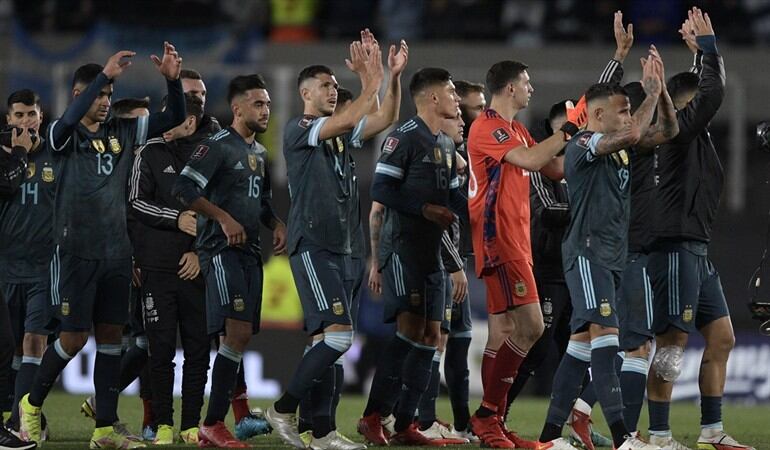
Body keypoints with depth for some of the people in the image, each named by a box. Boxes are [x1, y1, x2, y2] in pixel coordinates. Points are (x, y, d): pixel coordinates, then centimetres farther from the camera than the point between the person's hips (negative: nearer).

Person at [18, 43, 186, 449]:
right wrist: (104, 74, -36)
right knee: (74, 337, -5)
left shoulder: (122, 132, 9)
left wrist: (173, 80, -10)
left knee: (111, 336, 4)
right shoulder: (65, 135, -6)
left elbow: (173, 120, 9)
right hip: (75, 251, -5)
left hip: (116, 252, 5)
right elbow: (69, 120, -30)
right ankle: (31, 404, 17)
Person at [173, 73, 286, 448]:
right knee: (238, 332, -19)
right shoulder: (218, 146, -9)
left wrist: (276, 224, 10)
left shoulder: (260, 153, 18)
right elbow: (183, 188, -18)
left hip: (249, 252, 9)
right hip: (222, 250, -9)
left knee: (240, 337, 6)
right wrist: (224, 218, -20)